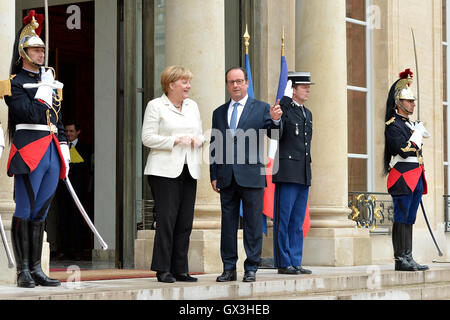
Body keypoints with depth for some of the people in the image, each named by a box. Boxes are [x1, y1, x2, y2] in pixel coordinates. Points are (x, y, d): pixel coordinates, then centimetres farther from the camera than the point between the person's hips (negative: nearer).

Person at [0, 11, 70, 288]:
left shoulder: (50, 82, 21)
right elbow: (28, 113, -16)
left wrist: (64, 149, 15)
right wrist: (44, 91, -9)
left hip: (52, 151, 7)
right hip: (29, 150, -7)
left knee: (40, 212, 8)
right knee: (25, 211, -5)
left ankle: (36, 269, 11)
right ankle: (23, 271, -3)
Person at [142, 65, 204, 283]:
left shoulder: (192, 106, 18)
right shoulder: (156, 106, 0)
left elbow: (201, 135, 22)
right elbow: (148, 138, -7)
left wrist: (197, 140, -2)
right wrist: (176, 140, -15)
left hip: (189, 170, 6)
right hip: (165, 171, -6)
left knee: (185, 222, 3)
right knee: (166, 219, -9)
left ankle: (180, 269, 9)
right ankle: (162, 270, -4)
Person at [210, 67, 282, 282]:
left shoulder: (261, 108, 5)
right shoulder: (219, 113, 15)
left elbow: (274, 135, -4)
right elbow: (214, 147, 14)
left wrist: (275, 121, -26)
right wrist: (214, 176, 7)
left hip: (251, 175, -3)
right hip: (227, 178, 3)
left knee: (253, 224, 0)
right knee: (228, 223, 6)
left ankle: (251, 269, 5)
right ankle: (229, 269, 12)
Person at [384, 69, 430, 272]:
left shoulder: (411, 124, 20)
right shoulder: (393, 125, -8)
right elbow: (404, 150, -20)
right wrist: (417, 134, -9)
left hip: (415, 178, 9)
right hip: (402, 177, -9)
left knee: (409, 220, 8)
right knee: (401, 219, -8)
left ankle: (408, 259, 9)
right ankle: (400, 260, -7)